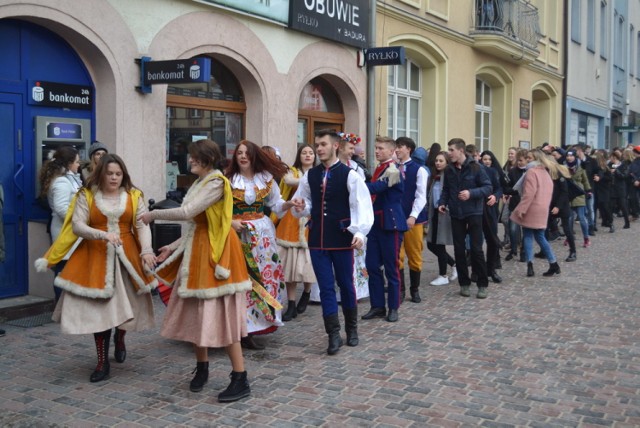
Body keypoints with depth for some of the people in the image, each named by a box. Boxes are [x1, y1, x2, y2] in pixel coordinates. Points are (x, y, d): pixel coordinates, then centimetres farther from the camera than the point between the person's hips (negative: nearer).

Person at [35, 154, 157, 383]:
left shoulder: (133, 196, 2)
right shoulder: (86, 195, -1)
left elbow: (142, 225, -5)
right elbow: (77, 226, -9)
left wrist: (146, 251, -20)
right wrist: (103, 235, -25)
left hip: (127, 256, 1)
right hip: (96, 256, -1)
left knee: (127, 304, 4)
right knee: (99, 307, -2)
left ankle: (119, 338, 39)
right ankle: (102, 362, 10)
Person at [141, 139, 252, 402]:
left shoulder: (216, 182, -15)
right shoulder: (199, 183, 14)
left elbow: (187, 213, -23)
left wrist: (154, 215, -11)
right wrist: (174, 247, 12)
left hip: (215, 252, -9)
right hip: (196, 251, 9)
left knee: (220, 313, -8)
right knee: (197, 311, 12)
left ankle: (241, 380, -1)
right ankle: (202, 368, 28)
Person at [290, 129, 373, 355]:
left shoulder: (349, 175, -6)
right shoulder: (309, 175, 7)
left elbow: (361, 205, -11)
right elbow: (306, 204, 17)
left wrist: (360, 232, -23)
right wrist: (300, 208, -6)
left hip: (341, 238, -3)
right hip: (317, 239, 3)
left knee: (346, 284, 10)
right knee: (326, 287, 2)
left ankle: (351, 329, 28)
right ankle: (334, 334, 7)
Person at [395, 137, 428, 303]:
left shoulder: (419, 170, -4)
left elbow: (421, 196, -9)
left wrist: (413, 216, -21)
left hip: (413, 219, -2)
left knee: (414, 256, 8)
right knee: (396, 257, 3)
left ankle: (414, 290, 21)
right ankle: (400, 291, 14)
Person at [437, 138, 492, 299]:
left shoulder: (475, 167, -9)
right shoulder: (449, 170, 4)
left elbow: (488, 187, -10)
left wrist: (471, 193, -24)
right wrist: (442, 202, -1)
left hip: (474, 213, -4)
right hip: (456, 214, 4)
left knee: (476, 249, -3)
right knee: (459, 249, 6)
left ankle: (482, 284, 9)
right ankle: (464, 283, 17)